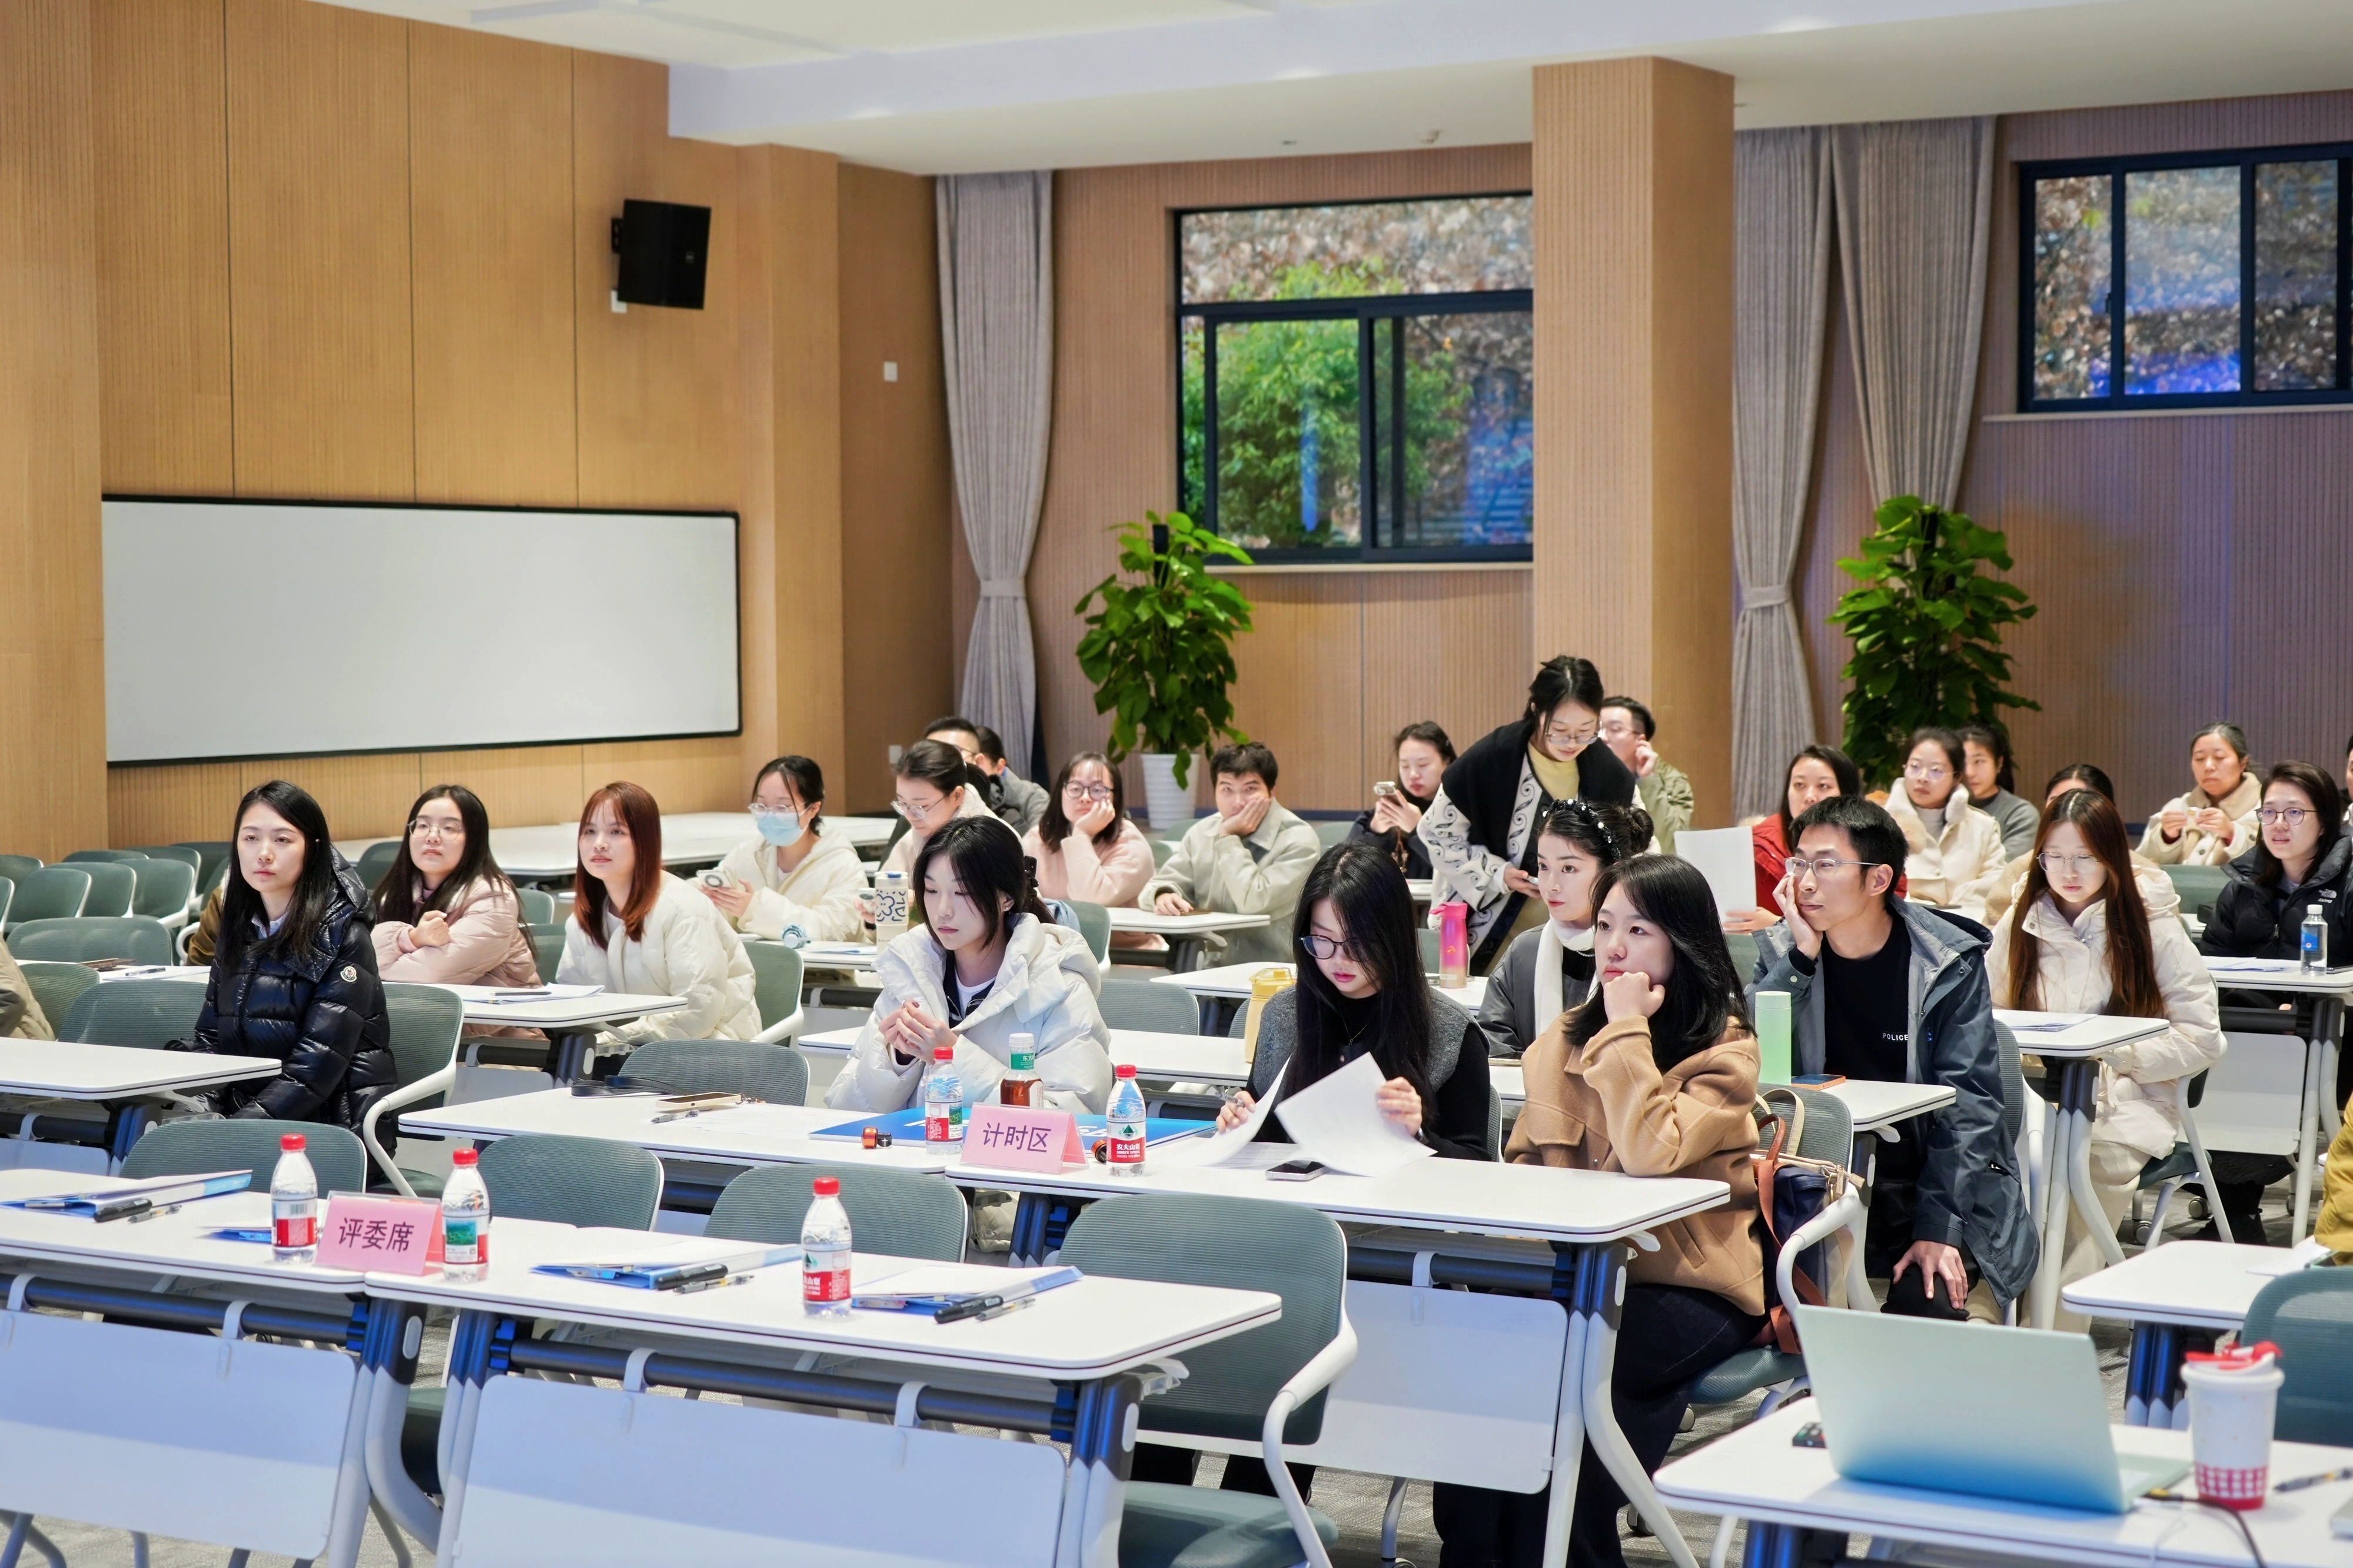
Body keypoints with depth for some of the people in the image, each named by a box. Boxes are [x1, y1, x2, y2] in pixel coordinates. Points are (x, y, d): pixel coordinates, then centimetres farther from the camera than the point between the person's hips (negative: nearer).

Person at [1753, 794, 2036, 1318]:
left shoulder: (1949, 962, -6)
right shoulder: (1782, 951, 3)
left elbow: (1967, 1102, -10)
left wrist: (1938, 1227, -19)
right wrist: (1801, 958, -16)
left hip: (1920, 1183, -2)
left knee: (1925, 1303, -26)